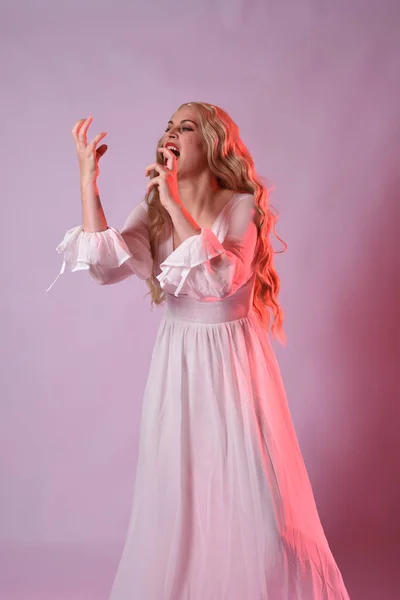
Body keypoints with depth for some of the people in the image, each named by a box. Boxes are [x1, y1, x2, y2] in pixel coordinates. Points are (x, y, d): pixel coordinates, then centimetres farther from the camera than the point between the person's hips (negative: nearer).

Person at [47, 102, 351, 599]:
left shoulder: (243, 207, -7)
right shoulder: (153, 211, 3)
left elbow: (218, 279, -24)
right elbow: (106, 263, -15)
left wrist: (176, 203, -24)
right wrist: (87, 178, -14)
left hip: (233, 361, -3)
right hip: (177, 362, 3)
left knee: (251, 495, 2)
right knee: (175, 495, 9)